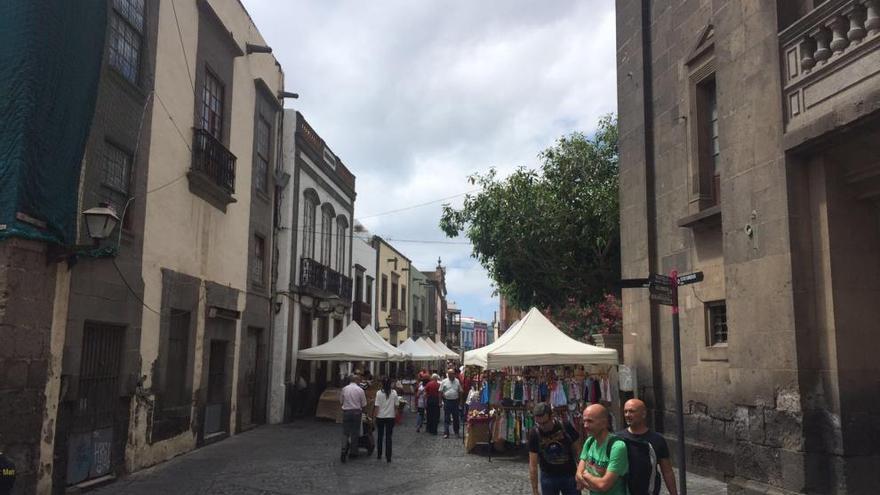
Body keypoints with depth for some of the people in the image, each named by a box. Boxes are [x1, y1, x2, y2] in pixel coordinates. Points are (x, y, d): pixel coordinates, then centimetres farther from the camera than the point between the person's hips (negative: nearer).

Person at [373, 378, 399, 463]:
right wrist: (395, 414, 12)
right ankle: (388, 457, 3)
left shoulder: (379, 393, -9)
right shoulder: (394, 393, -4)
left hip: (380, 417, -1)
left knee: (379, 436, 14)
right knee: (388, 437, 4)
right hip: (390, 417, 1)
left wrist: (375, 415, 1)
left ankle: (379, 455, 23)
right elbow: (396, 405, 0)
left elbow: (377, 406, -9)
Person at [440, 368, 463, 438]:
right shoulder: (444, 381, -2)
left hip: (455, 401, 2)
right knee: (446, 418, 2)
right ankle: (446, 433, 7)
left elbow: (460, 391, 11)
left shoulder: (457, 381, 5)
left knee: (456, 418, 10)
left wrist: (459, 400, 6)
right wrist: (443, 400, -6)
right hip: (447, 401, -2)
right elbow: (441, 391, 0)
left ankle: (456, 432, 23)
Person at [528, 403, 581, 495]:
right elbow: (533, 465, -11)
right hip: (548, 477, 0)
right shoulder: (534, 434, -14)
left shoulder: (566, 427, -15)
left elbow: (577, 452, -3)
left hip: (569, 475, 0)